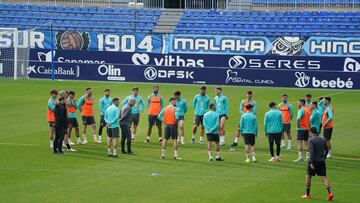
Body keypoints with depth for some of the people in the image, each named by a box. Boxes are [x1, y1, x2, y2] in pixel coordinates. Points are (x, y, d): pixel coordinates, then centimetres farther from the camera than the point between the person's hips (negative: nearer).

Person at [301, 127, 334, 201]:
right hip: (322, 161, 5)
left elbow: (311, 152, -18)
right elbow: (326, 150, 15)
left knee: (308, 177, 11)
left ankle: (308, 194, 19)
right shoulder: (322, 140, 9)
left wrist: (311, 163, -20)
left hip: (314, 161, -5)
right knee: (323, 177, 0)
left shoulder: (311, 140, -10)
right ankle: (329, 192, -20)